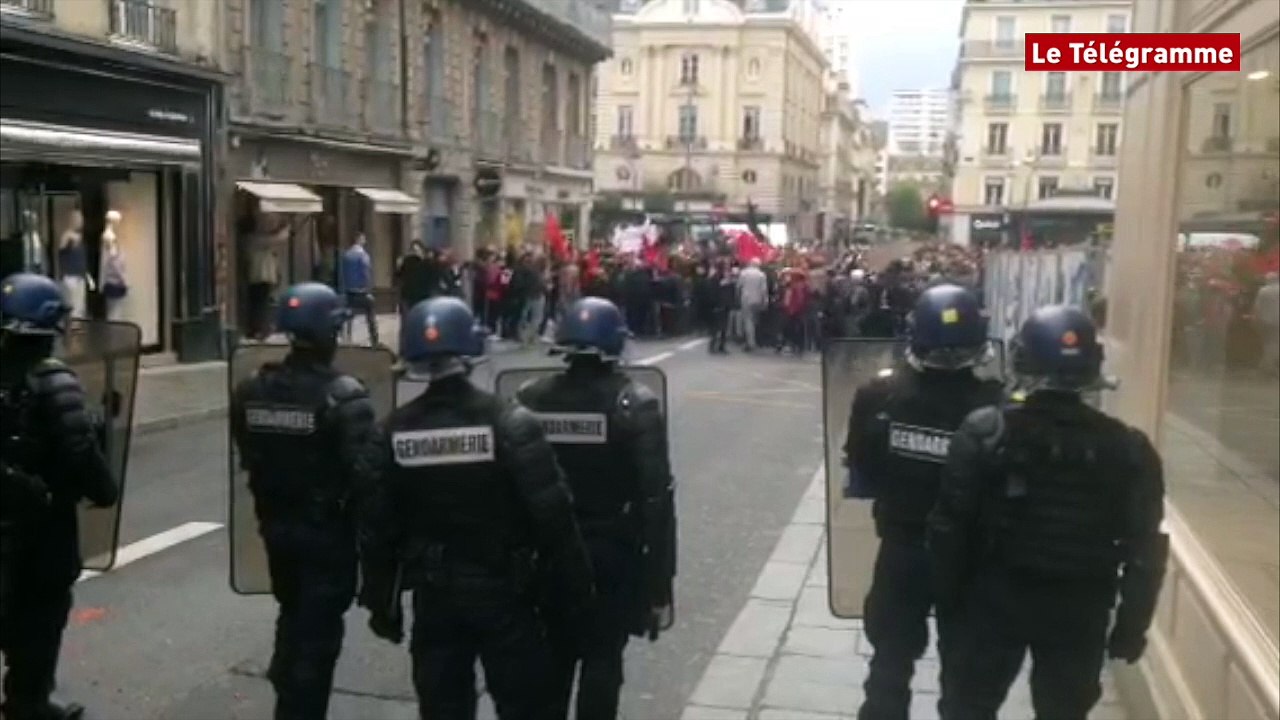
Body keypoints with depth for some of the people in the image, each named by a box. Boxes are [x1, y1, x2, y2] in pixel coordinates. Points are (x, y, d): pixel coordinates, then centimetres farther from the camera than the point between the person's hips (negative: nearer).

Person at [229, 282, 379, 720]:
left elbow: (247, 460, 7)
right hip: (328, 530, -6)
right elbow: (363, 474, -23)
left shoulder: (251, 392, -2)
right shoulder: (345, 397, -20)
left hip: (276, 524, 6)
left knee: (292, 615, 25)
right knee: (319, 628, 6)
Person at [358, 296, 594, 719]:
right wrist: (576, 588, -3)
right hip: (502, 590, -3)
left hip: (434, 594, 3)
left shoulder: (396, 431, -4)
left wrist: (381, 602, 12)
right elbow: (553, 516, -15)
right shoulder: (510, 423, -15)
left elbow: (377, 526, 1)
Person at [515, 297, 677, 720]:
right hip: (614, 554, -3)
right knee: (602, 662, 7)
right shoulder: (636, 405, -13)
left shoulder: (531, 401, -3)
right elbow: (656, 498, -16)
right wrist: (659, 582, -10)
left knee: (551, 662, 17)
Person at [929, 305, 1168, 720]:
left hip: (993, 600, -1)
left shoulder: (985, 432, -14)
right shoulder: (1126, 448, -10)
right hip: (1080, 611, 2)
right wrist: (1131, 625, 6)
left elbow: (950, 526, -11)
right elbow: (1145, 549, -5)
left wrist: (949, 598, 1)